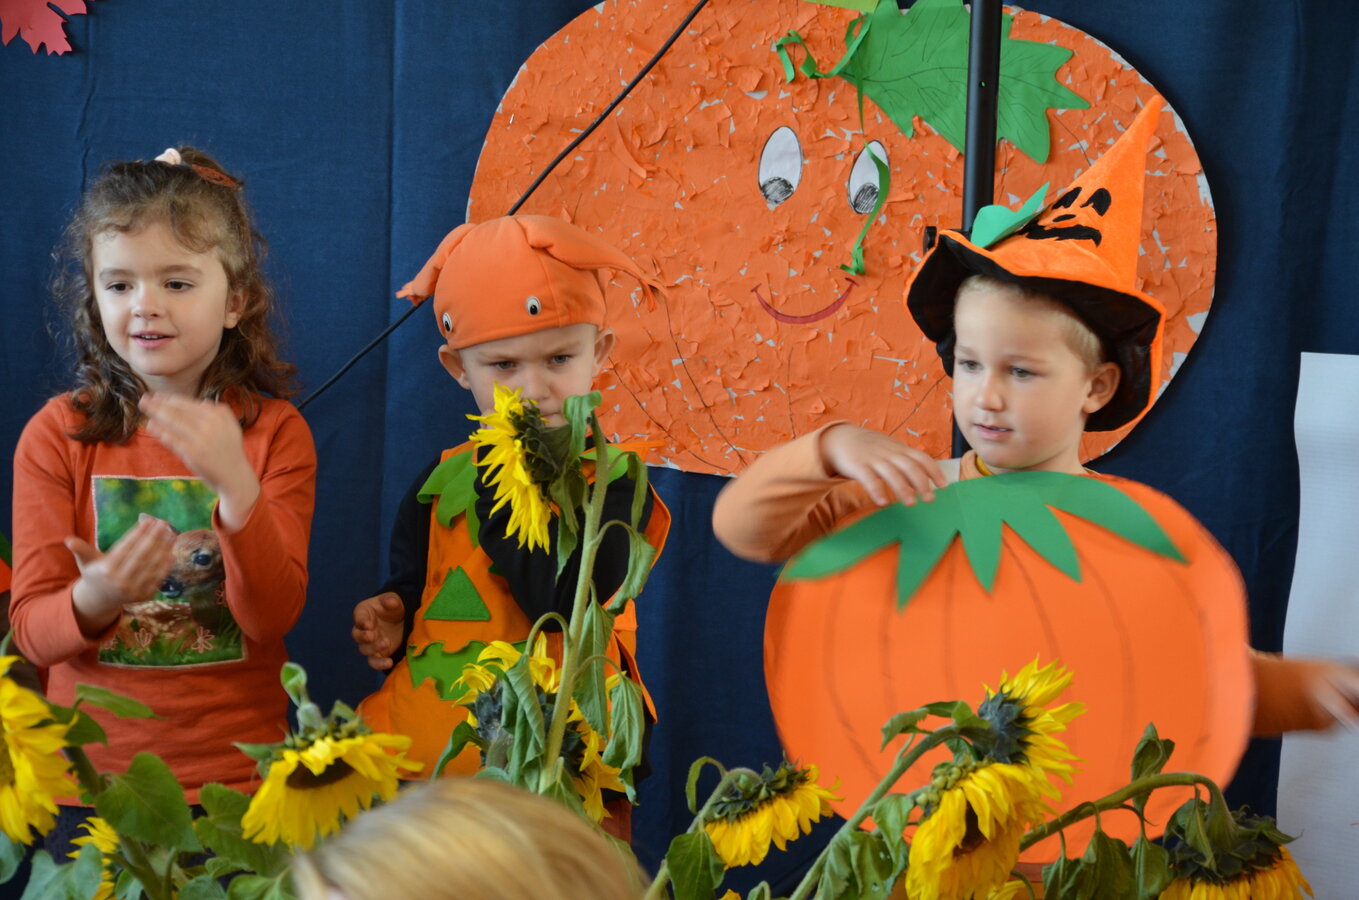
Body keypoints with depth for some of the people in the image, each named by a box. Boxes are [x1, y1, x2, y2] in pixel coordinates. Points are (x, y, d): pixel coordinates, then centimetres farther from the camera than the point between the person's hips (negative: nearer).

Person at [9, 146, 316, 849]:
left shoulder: (274, 431, -5)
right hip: (89, 781, 1)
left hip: (236, 776, 0)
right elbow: (31, 630, -7)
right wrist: (96, 598, -29)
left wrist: (236, 485, -29)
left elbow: (273, 617, -14)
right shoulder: (57, 435, -4)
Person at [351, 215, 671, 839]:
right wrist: (388, 620, 2)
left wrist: (500, 494, -15)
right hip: (422, 741, 4)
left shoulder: (611, 480, -5)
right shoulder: (441, 483, 10)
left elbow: (565, 602, -20)